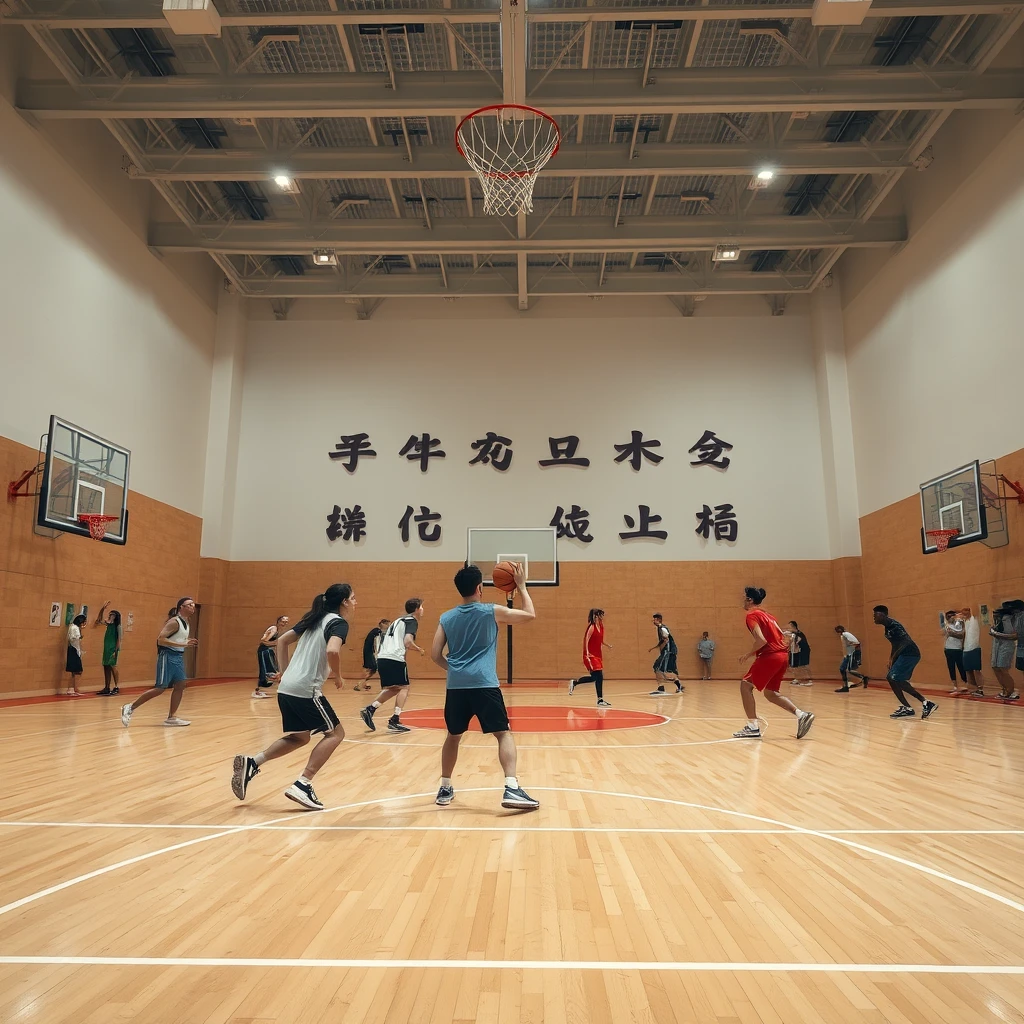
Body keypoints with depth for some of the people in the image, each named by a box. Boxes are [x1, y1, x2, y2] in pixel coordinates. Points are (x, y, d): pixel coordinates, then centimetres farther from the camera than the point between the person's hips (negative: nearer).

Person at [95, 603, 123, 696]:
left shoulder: (118, 626, -9)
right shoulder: (109, 624, 12)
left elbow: (119, 639, -13)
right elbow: (99, 621, 19)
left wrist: (116, 651, -19)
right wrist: (103, 609, 8)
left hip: (113, 649, -8)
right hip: (107, 648, 8)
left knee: (112, 667, -8)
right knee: (106, 668, 9)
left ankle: (117, 687, -5)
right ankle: (107, 688, 15)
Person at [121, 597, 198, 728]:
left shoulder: (186, 623, 13)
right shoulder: (174, 622, -15)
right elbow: (161, 639, -24)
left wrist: (187, 643, 7)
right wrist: (182, 644, -26)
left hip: (178, 656, 9)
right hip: (168, 655, -9)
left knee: (180, 685, 5)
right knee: (160, 688, -9)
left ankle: (171, 717, 11)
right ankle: (130, 708, 2)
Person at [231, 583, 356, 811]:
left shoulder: (315, 619, 18)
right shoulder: (338, 622, -6)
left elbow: (282, 640, 21)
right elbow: (332, 651, -25)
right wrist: (337, 675, -7)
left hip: (287, 688, 8)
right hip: (306, 690, -8)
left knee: (299, 737, 22)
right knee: (335, 733, 5)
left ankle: (251, 762, 8)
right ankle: (302, 785, -4)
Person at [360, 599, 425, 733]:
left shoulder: (399, 621, 28)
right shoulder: (412, 621, 2)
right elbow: (407, 642, -13)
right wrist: (419, 650, 2)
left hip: (382, 658, 8)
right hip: (395, 659, -8)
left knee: (392, 688, 21)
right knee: (403, 687, 6)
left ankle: (370, 709, 8)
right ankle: (394, 721, -3)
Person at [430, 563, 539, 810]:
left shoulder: (446, 618, 11)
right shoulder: (492, 612, 2)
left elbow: (435, 655, 11)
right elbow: (530, 615, 10)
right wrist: (521, 586, 19)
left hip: (455, 685, 4)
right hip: (484, 683, -4)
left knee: (453, 736, 20)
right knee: (504, 734, 1)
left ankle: (445, 789, 27)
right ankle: (511, 789, -13)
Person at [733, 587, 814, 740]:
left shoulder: (752, 615, -5)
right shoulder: (768, 615, 22)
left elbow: (761, 640, -18)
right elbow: (785, 638, 21)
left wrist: (748, 654, -6)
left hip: (770, 656, -9)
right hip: (783, 655, 9)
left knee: (745, 685, 1)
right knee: (770, 693, 17)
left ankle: (753, 727, -3)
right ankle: (801, 715, 2)